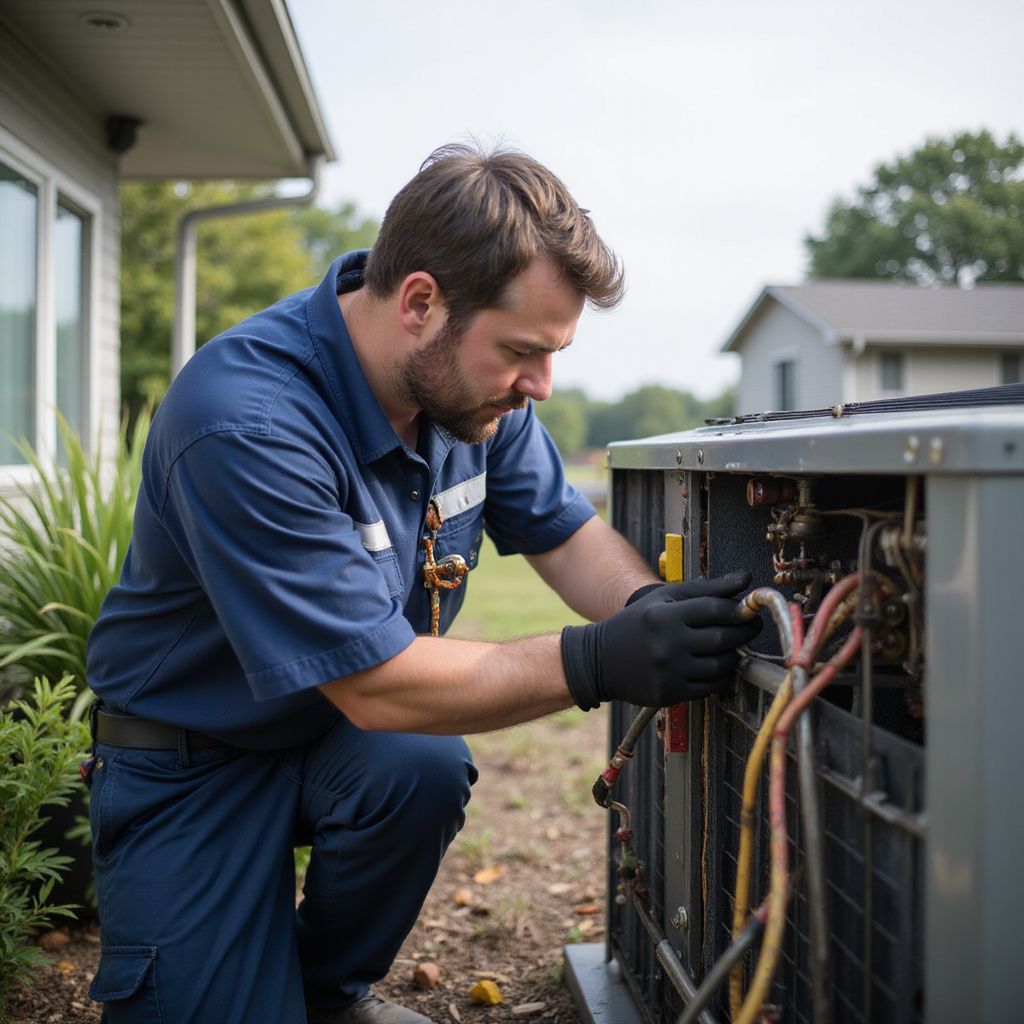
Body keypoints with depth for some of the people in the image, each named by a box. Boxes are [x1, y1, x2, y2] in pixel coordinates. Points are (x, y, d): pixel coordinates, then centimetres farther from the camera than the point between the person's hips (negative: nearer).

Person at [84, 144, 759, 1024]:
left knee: (426, 772, -26)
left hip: (342, 736, 5)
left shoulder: (471, 377, -11)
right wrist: (599, 663, -36)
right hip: (194, 760, -5)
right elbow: (375, 685, -31)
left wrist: (653, 615, -21)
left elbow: (563, 532, 0)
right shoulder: (244, 423, -33)